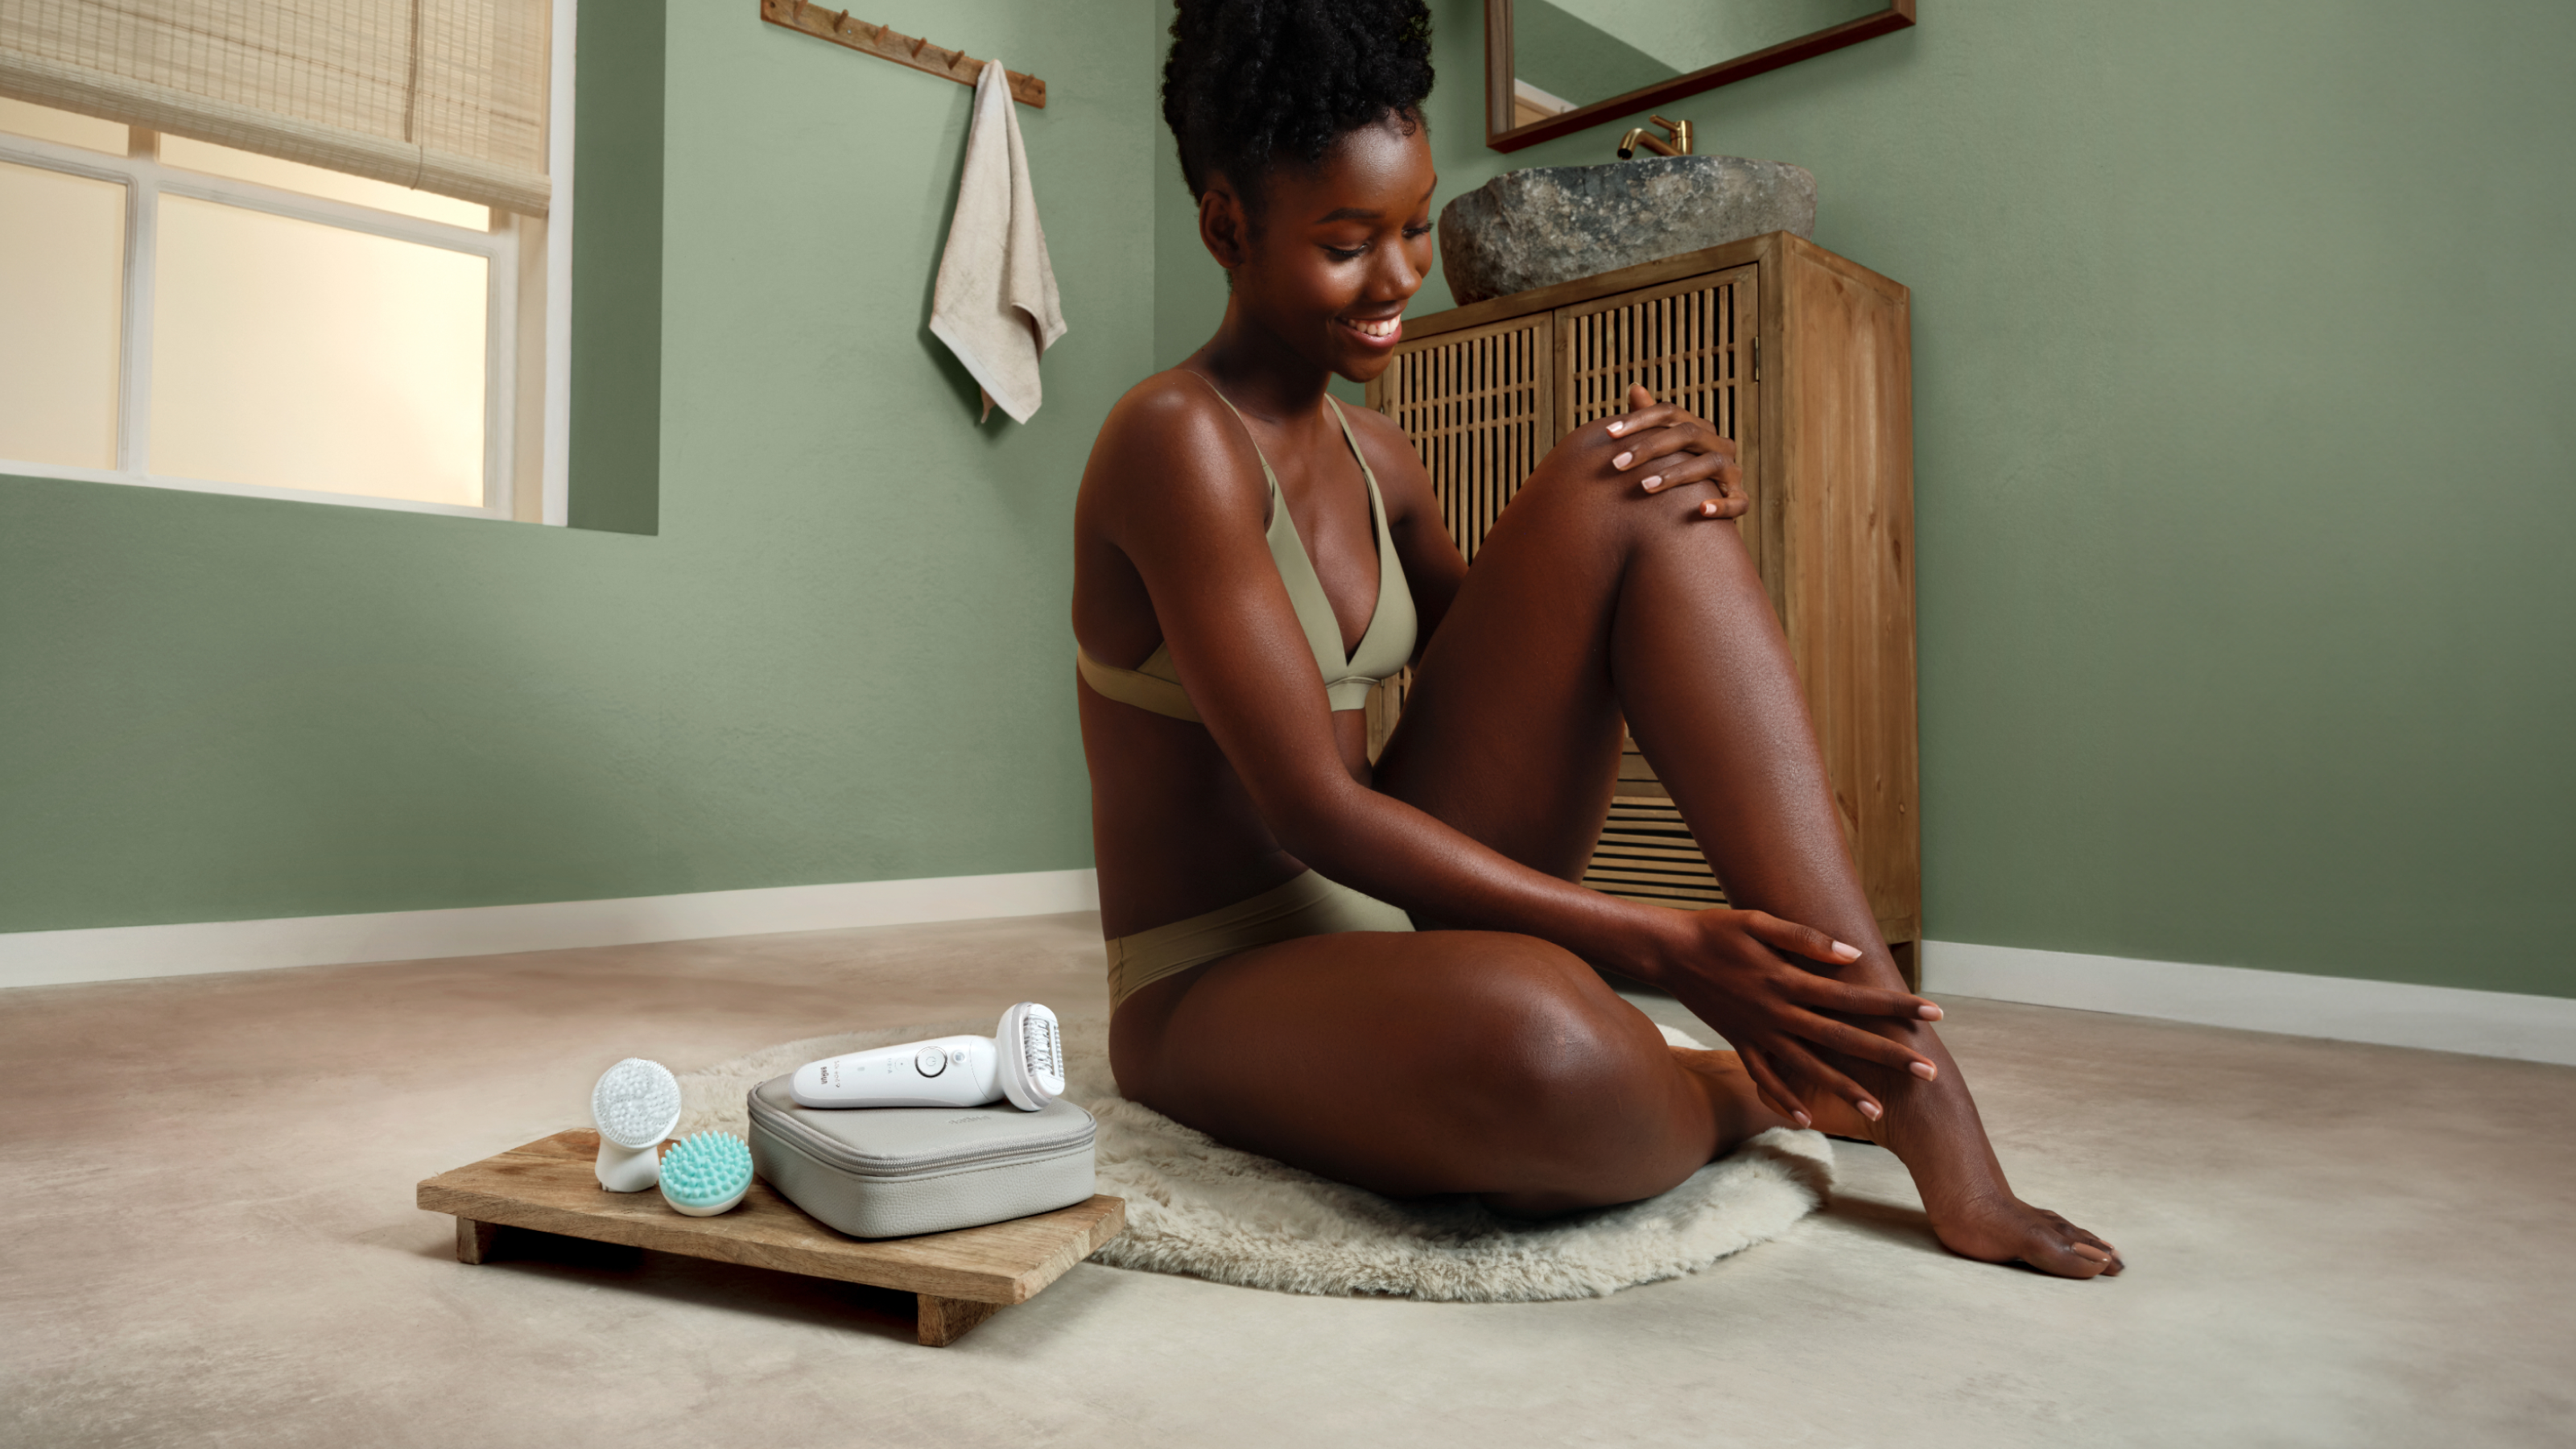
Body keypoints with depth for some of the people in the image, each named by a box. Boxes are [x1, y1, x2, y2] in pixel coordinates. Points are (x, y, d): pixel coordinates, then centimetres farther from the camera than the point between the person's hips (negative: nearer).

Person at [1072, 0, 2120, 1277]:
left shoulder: (1367, 455, 10)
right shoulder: (1175, 441, -16)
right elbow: (1313, 808, -23)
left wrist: (1683, 502, -6)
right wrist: (1662, 949, -28)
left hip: (1401, 917, 8)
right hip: (1218, 995, -7)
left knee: (1617, 493, -10)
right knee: (1538, 1039, -45)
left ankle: (1911, 1080, -16)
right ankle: (1751, 1097, -5)